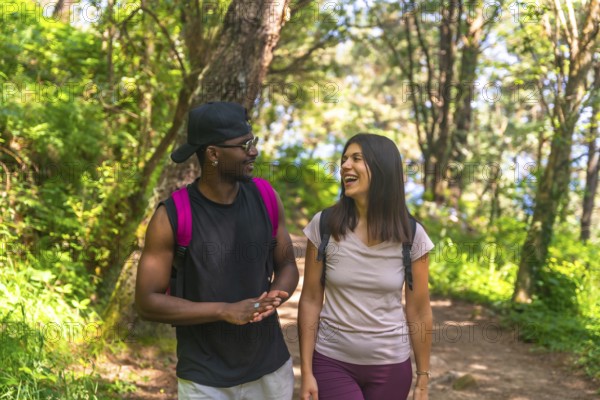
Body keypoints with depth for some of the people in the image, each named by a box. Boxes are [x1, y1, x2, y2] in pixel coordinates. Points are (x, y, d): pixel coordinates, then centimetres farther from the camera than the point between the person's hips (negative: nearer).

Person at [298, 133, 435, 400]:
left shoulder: (412, 235, -8)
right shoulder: (324, 225, -9)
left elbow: (419, 312, -2)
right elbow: (310, 300, -4)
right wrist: (306, 372, -5)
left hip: (391, 366, 1)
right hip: (332, 362, -1)